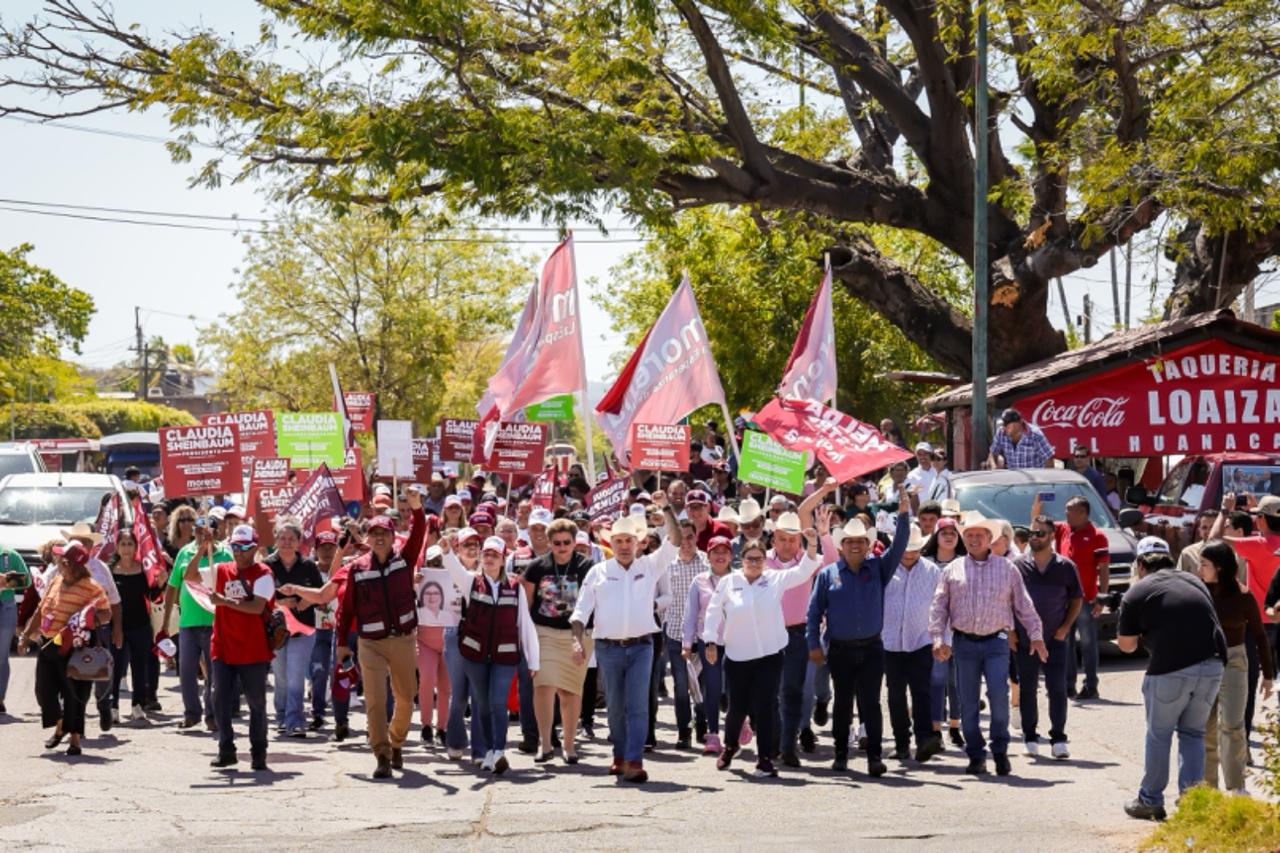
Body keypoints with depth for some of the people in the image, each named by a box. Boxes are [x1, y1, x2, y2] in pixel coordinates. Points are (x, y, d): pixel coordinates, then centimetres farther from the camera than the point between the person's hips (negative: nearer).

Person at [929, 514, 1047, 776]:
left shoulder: (1007, 569, 9)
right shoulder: (953, 570, 9)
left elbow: (1024, 606, 11)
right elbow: (939, 607, 8)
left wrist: (1036, 635, 5)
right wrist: (938, 638, -3)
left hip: (996, 642, -1)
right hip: (964, 643, 1)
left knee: (999, 694, -15)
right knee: (968, 702, 3)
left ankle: (1000, 750, 1)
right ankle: (976, 755, 13)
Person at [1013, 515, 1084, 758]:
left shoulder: (1065, 567, 2)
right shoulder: (1018, 566, 2)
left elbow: (1077, 600, 9)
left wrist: (1065, 627, -3)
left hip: (1055, 640, -1)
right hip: (1024, 640, 1)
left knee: (1057, 689, -6)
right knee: (1027, 690, 8)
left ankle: (1058, 739, 0)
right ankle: (1030, 738, 18)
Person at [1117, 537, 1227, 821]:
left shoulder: (1136, 593, 1)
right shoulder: (1194, 581, 17)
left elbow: (1126, 644, 5)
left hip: (1170, 670, -4)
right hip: (1211, 666, 4)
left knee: (1159, 736, 10)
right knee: (1193, 734, 15)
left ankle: (1150, 801, 16)